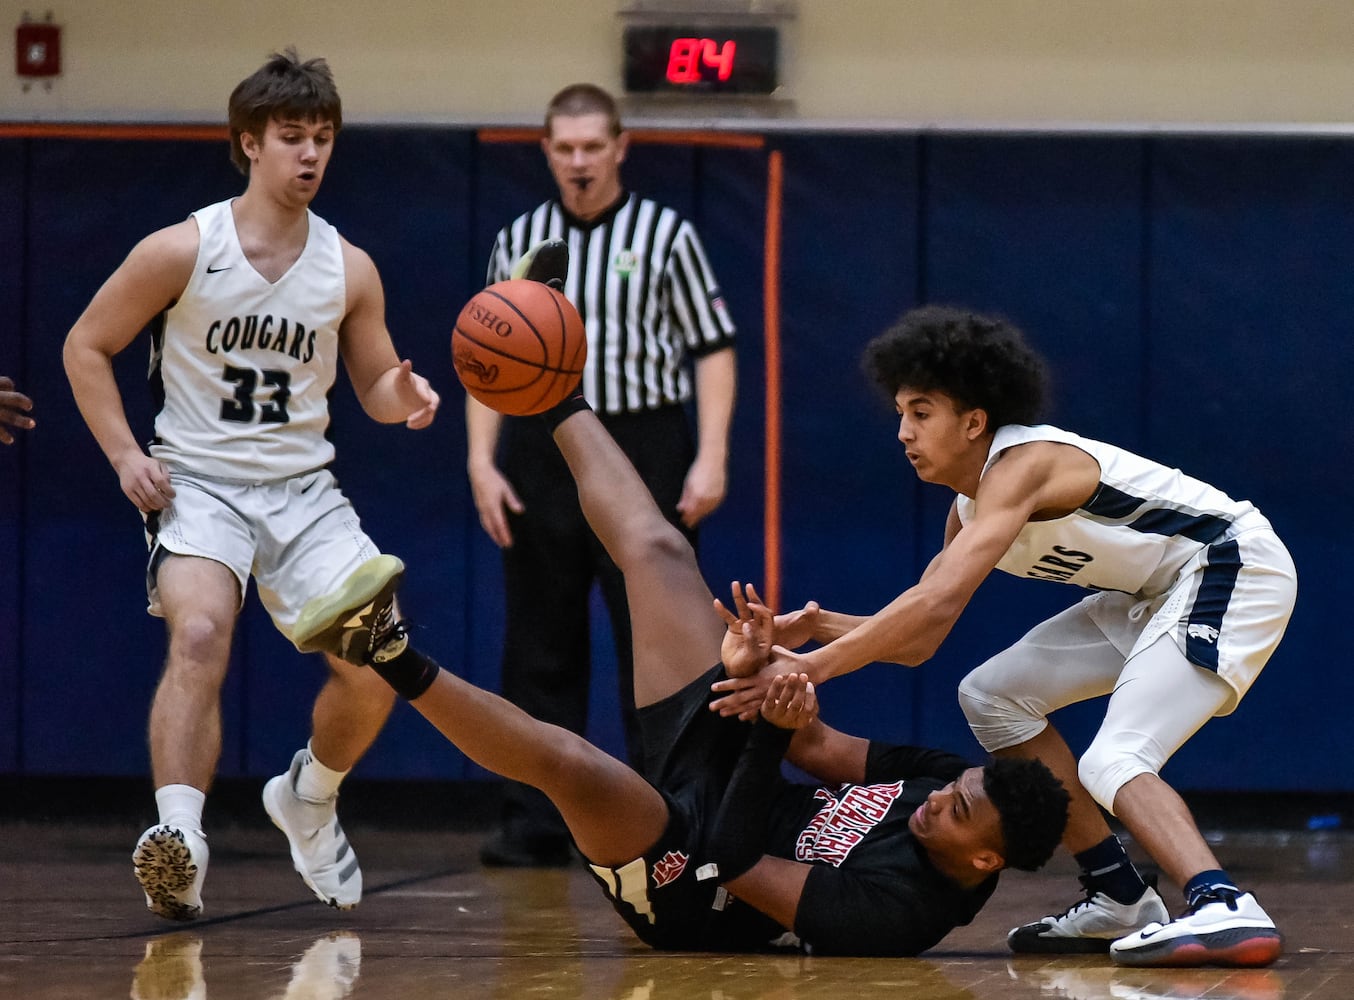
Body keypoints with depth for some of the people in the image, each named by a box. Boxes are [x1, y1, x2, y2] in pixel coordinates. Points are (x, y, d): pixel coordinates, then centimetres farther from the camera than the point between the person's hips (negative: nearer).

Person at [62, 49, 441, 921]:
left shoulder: (350, 269, 2)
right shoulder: (182, 251, -8)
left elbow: (375, 387, 12)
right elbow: (87, 346, 2)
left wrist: (406, 395, -13)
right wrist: (125, 456, -8)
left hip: (304, 488, 4)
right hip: (197, 481, -4)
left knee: (377, 662, -8)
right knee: (200, 632, -31)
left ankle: (309, 798, 22)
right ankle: (179, 840, -39)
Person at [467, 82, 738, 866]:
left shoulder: (665, 235, 2)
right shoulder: (518, 242, 10)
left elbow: (713, 349, 0)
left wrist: (712, 456, -10)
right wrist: (481, 460, 2)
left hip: (645, 452, -3)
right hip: (541, 451, 3)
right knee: (540, 649, 4)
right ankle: (536, 823, 9)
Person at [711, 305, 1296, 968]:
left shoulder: (1021, 466, -24)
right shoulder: (971, 506, 7)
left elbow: (938, 601, -35)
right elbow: (919, 641, 8)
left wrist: (813, 667, -37)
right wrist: (827, 628, -10)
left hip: (1236, 570, -11)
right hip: (1160, 592, 11)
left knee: (1113, 763, -25)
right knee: (993, 697, 11)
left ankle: (1225, 910, -42)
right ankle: (1120, 902, 10)